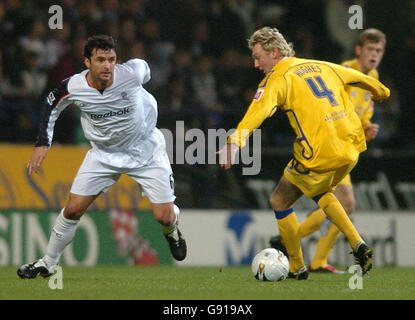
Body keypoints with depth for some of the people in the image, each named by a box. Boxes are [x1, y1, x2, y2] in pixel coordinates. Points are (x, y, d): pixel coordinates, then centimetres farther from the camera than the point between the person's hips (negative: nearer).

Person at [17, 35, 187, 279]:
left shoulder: (132, 73, -27)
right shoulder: (74, 87, -21)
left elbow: (145, 68, -1)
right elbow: (51, 106, 1)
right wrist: (43, 143, -7)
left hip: (145, 148, -1)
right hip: (104, 153, 1)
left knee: (165, 217, -6)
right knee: (73, 209, -5)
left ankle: (172, 231, 33)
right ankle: (48, 263, 16)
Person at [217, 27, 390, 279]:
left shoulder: (277, 79, -5)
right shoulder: (323, 67, 15)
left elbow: (258, 111, -24)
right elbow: (361, 78, 30)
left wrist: (235, 142, -38)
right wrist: (381, 92, 52)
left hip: (318, 157, -7)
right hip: (350, 149, 7)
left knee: (280, 202, 12)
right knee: (320, 192, 32)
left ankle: (297, 268, 19)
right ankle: (359, 245, 19)